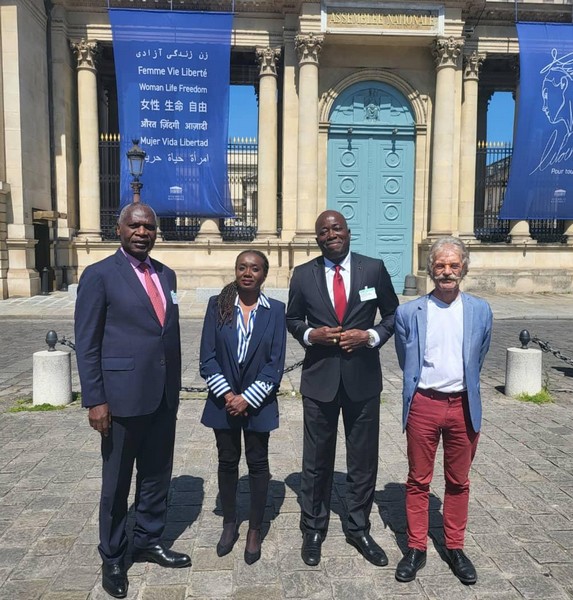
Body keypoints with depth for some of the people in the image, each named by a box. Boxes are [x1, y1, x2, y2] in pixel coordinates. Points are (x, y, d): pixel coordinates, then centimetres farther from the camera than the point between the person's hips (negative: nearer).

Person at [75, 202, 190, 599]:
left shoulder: (166, 274, 10)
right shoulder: (99, 275, -8)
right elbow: (87, 343, -10)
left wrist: (175, 386, 13)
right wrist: (95, 400, -13)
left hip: (163, 395, 6)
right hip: (123, 395, -5)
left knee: (157, 474, 17)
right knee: (117, 481, 11)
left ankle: (149, 541, 38)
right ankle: (113, 558, 30)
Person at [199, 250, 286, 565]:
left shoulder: (275, 310, -5)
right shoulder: (217, 305, -3)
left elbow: (275, 362, -7)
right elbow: (207, 357, -5)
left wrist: (247, 398, -13)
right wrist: (228, 395, -13)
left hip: (258, 402, -1)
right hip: (224, 400, 1)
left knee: (258, 463, 10)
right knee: (227, 462, 14)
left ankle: (255, 530, 28)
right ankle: (229, 524, 34)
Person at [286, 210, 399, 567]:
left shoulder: (374, 269, -2)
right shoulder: (304, 274, -1)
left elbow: (393, 315, 6)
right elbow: (292, 319, 9)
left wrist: (371, 336, -12)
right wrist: (310, 334, -12)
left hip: (363, 378, 0)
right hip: (320, 378, 0)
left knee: (364, 458, 13)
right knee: (317, 459, 12)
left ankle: (359, 528, 33)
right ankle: (314, 530, 31)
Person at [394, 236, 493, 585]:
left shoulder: (481, 311, 0)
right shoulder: (409, 313, -5)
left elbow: (477, 360, 12)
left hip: (464, 406, 2)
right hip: (423, 405, -1)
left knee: (458, 481, 14)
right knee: (418, 481, 10)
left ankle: (455, 548, 31)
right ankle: (416, 549, 25)